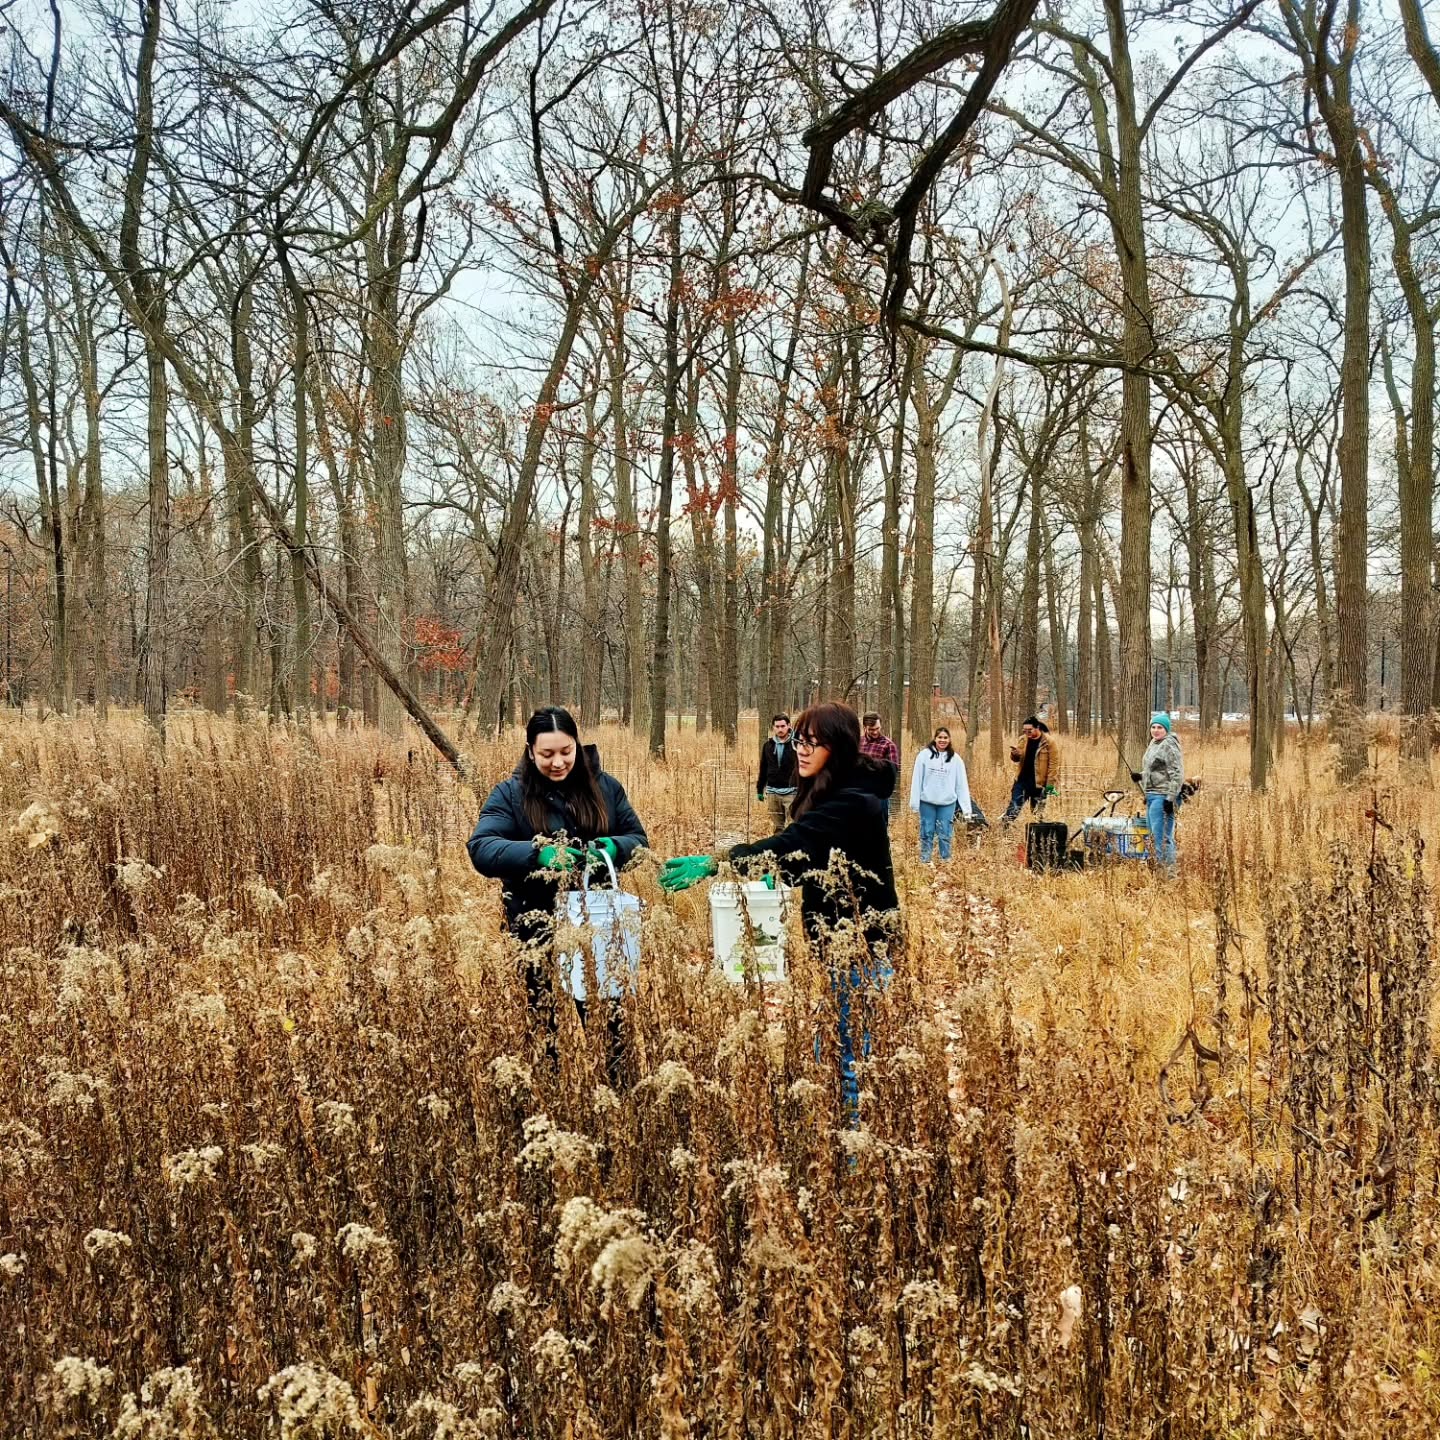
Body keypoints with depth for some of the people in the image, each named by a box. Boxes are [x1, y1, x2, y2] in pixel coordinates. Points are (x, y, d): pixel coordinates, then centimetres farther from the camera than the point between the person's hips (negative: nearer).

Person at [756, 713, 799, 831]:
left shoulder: (796, 744, -6)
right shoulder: (768, 745, 7)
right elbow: (763, 769, 14)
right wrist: (759, 789, 14)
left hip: (791, 792, -4)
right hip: (772, 793, 4)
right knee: (778, 827, 11)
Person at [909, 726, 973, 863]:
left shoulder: (955, 759, 2)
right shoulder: (924, 755, -2)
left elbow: (962, 785, 2)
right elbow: (916, 780, -2)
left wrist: (966, 809, -3)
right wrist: (914, 804, -6)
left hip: (947, 803, 1)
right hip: (927, 802, -1)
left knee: (945, 836, 4)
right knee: (927, 834, 6)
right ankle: (924, 862, 16)